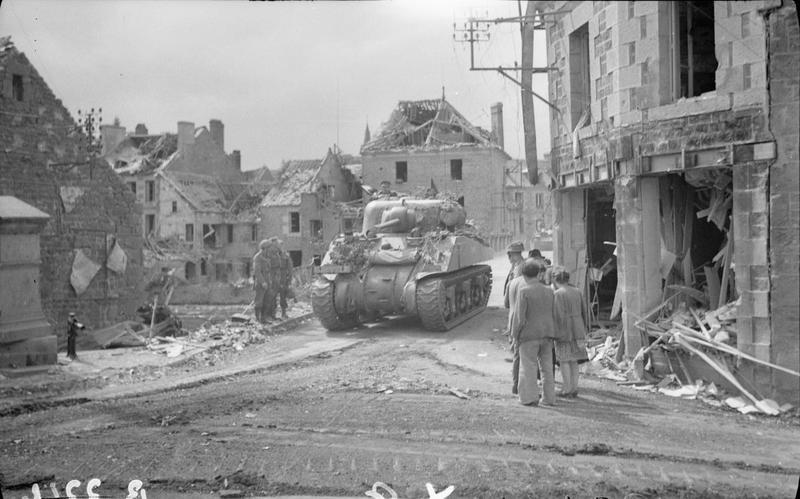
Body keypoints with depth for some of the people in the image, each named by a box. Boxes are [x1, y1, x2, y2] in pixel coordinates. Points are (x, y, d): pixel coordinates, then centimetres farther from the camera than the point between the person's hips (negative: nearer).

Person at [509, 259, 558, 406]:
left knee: (529, 368, 2)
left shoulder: (523, 291, -12)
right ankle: (549, 398, 15)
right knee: (547, 367, 11)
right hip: (547, 334, 6)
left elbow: (519, 317, -15)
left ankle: (530, 398, 3)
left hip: (529, 335, -5)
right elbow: (553, 315, 9)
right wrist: (551, 335, 15)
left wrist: (515, 336, -6)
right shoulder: (549, 291, 5)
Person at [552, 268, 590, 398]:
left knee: (564, 360, 2)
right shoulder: (577, 292, 8)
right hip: (577, 330, 6)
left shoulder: (557, 294, -11)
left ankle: (567, 389, 4)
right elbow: (584, 312, 11)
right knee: (573, 361, 13)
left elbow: (557, 315, -17)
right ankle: (574, 388, 14)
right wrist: (583, 330, 20)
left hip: (564, 331, -6)